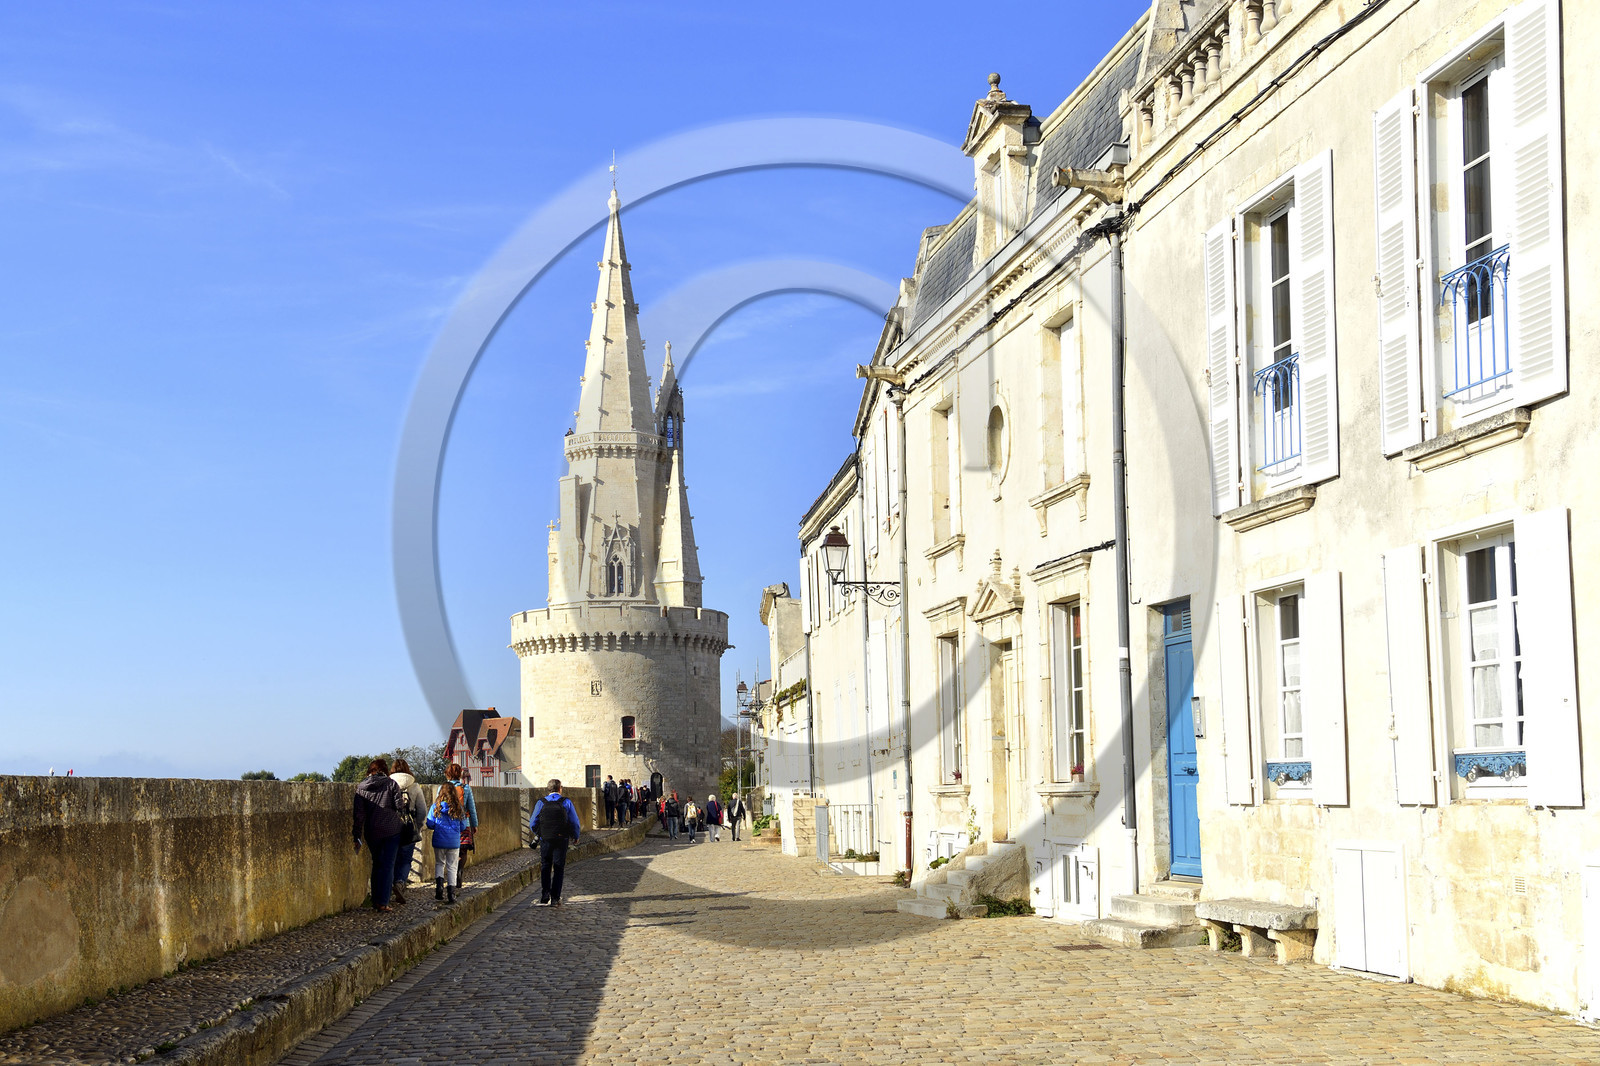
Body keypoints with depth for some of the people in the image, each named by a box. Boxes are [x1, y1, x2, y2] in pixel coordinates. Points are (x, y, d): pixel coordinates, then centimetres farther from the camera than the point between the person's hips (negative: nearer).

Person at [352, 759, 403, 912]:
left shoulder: (361, 788, 4)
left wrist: (357, 837, 3)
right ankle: (382, 902, -8)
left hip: (372, 832, 3)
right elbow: (399, 807, -6)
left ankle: (376, 900, 17)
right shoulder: (391, 784, -2)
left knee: (377, 864, 17)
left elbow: (359, 814, 1)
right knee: (387, 865, -1)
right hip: (391, 830, -3)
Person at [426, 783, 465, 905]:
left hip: (439, 841, 0)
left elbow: (430, 824, -5)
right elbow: (463, 826, 1)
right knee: (452, 867, 8)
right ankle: (451, 892, 2)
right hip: (454, 842, 0)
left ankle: (439, 883, -2)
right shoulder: (458, 809, -5)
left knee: (439, 864, 20)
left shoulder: (436, 807, -7)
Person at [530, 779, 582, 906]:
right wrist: (575, 837, 17)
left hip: (545, 840, 1)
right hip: (561, 839, -1)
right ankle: (555, 899, 2)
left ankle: (544, 897, 2)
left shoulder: (541, 803, 1)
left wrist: (538, 834, 24)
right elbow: (575, 822, 0)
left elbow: (532, 824, 4)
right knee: (559, 868, 6)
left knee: (545, 868, 10)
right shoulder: (566, 802, -2)